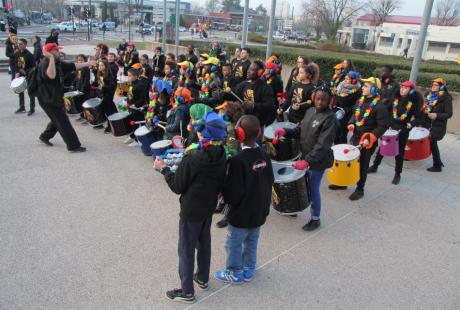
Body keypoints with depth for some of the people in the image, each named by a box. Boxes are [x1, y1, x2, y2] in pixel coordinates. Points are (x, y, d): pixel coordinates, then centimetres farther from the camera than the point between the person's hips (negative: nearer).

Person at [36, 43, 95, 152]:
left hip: (56, 97, 9)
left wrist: (88, 63, 14)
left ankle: (45, 136, 42)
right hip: (47, 99, -9)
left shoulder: (58, 63, 5)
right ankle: (73, 145, -5)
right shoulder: (44, 65, -22)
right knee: (63, 121, -8)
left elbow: (73, 66, 12)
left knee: (58, 119, 22)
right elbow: (51, 75, -43)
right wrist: (51, 58, -41)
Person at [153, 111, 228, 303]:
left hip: (191, 210, -7)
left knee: (186, 249, 9)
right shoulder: (221, 155, -7)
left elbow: (177, 187, -16)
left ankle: (186, 291, 23)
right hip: (209, 207, 7)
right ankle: (203, 279, 42)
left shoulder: (192, 158, -27)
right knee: (204, 243, 24)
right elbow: (220, 183, 5)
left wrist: (163, 169, -5)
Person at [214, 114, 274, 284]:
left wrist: (225, 197, -4)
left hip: (242, 213, -7)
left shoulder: (238, 160, -27)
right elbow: (270, 181, 6)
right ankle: (249, 270, 37)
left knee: (233, 244, 13)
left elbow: (233, 192, -24)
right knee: (251, 241, 22)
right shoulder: (264, 155, -5)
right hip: (260, 210, 7)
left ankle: (235, 273, 29)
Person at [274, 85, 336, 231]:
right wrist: (285, 131, -6)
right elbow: (300, 130, 13)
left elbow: (323, 145, -26)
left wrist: (307, 161, -32)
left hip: (317, 161, -6)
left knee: (313, 189, 6)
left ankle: (315, 219, 26)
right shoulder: (310, 111, 5)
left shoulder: (330, 118, -19)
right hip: (305, 156, 7)